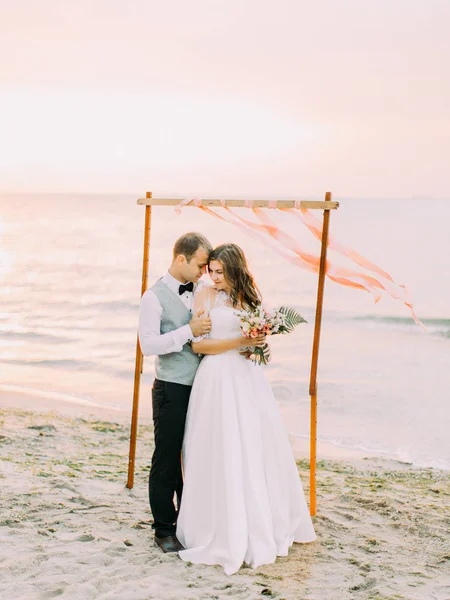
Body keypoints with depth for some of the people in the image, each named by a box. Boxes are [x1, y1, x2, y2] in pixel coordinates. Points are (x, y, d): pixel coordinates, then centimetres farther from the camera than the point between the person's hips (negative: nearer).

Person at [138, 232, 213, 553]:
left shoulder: (202, 291, 8)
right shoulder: (155, 297, -9)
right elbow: (148, 344, -18)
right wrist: (189, 330, -22)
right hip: (172, 391, -6)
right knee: (166, 460, 5)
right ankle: (164, 529, 19)